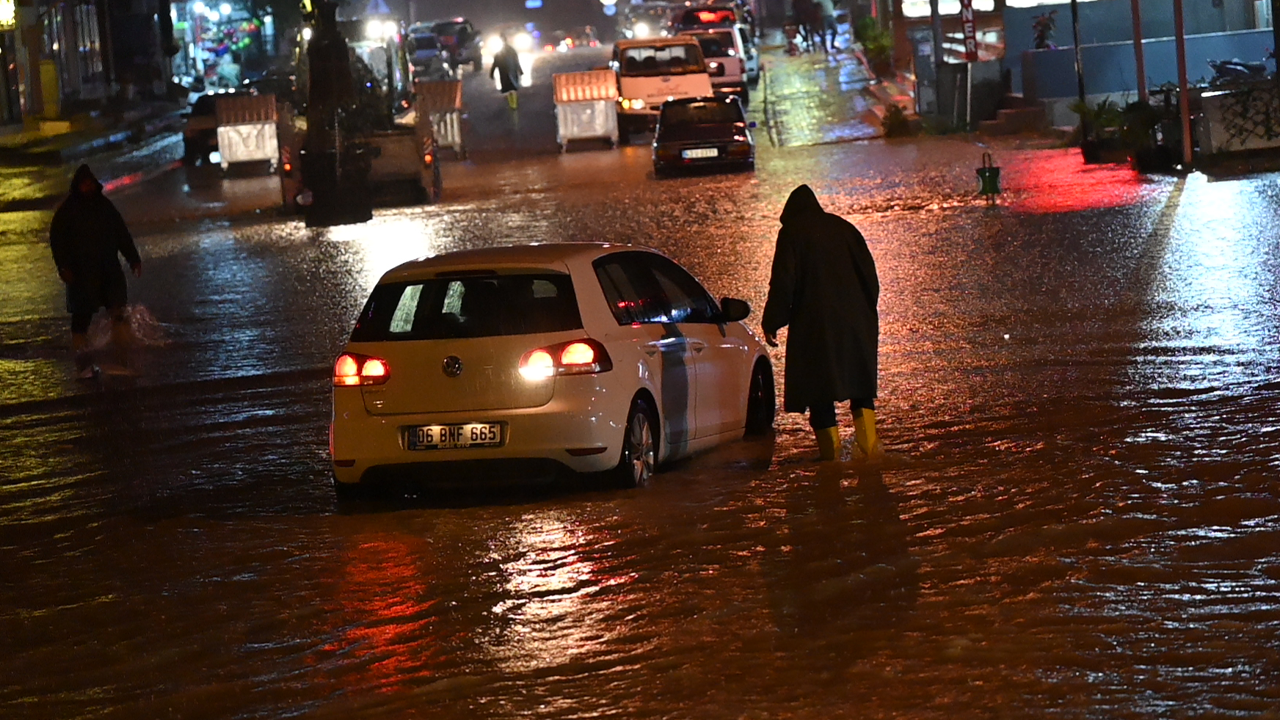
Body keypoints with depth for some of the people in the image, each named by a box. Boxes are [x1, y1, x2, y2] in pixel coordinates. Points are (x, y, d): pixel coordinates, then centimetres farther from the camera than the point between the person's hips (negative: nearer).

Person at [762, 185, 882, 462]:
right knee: (860, 380, 12)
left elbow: (783, 283, -8)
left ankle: (830, 450, 0)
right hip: (856, 321, 4)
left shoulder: (791, 233, -3)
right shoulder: (843, 228, 10)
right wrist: (868, 314, 18)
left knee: (818, 386, 3)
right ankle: (869, 442, -5)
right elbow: (869, 271, 10)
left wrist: (771, 323, -2)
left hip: (815, 324, -4)